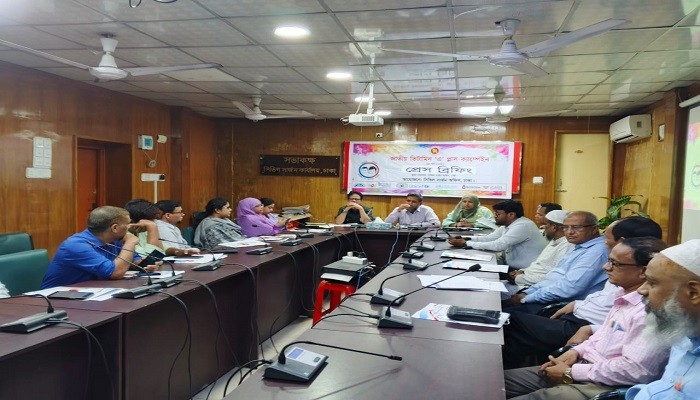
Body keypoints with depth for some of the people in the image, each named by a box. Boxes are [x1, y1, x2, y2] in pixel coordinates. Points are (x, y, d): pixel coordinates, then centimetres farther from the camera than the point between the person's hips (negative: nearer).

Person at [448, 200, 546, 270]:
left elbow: (497, 245, -27)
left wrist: (466, 244, -22)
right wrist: (464, 239, -7)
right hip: (513, 268, 8)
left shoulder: (522, 225, -22)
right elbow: (489, 238, 7)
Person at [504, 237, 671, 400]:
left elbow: (634, 370, -28)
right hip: (585, 364, 9)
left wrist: (571, 373, -19)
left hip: (603, 386, -9)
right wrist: (576, 351, 6)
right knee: (502, 378, 4)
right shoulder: (626, 295, 9)